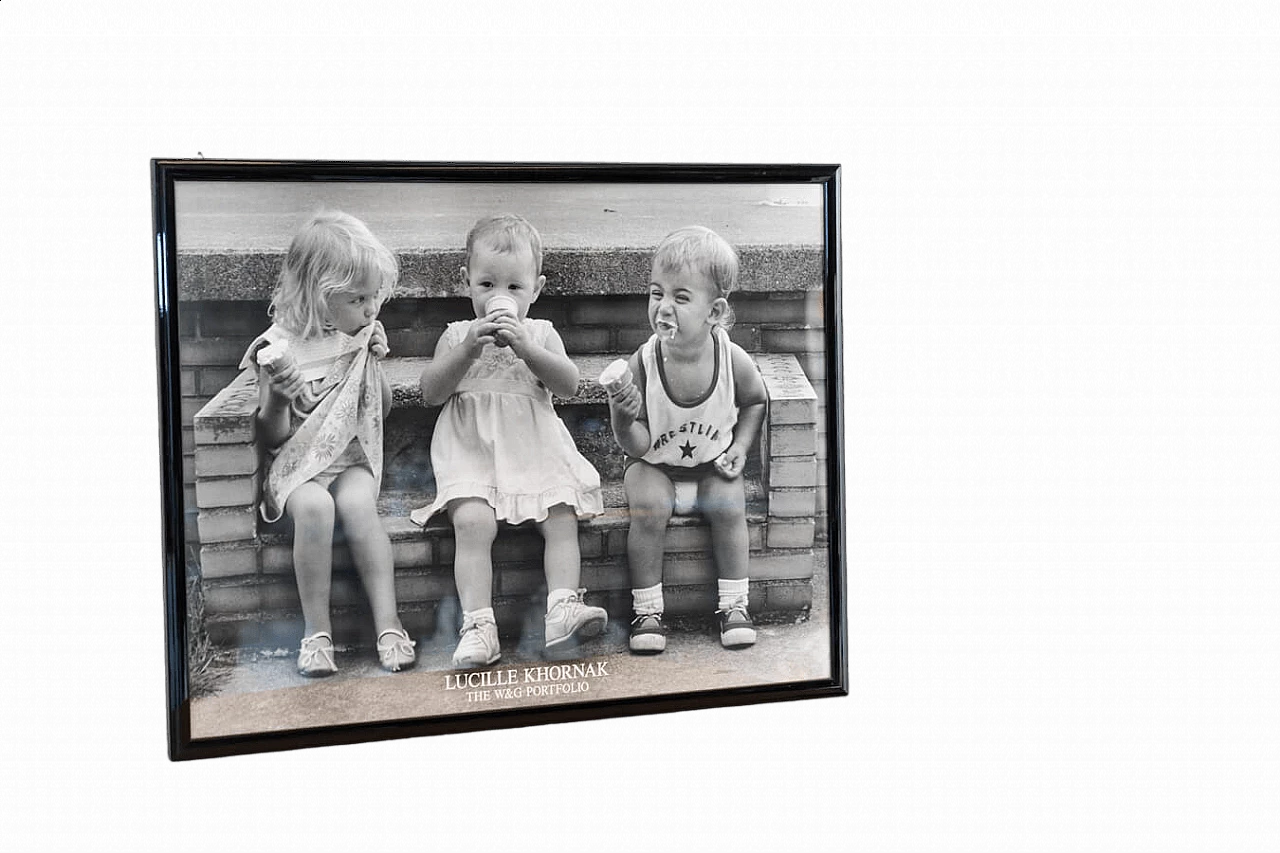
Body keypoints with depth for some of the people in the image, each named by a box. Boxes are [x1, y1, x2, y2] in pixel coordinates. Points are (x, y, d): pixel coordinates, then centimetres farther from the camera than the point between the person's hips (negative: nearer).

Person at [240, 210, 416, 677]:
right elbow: (272, 435, -5)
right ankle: (317, 630, -27)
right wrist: (277, 398, -26)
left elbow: (382, 410, 14)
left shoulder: (361, 339, 5)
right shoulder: (280, 346, -7)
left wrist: (373, 361, -2)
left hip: (353, 455, 2)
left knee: (357, 505, -31)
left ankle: (387, 623, -29)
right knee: (313, 506, -34)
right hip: (298, 461, -2)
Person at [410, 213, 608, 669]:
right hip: (472, 450, -2)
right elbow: (431, 392, -1)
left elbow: (568, 384, -4)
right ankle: (478, 624, -31)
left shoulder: (540, 333, 12)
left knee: (562, 518, -21)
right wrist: (468, 349, -14)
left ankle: (562, 607, -26)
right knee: (472, 522, -26)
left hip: (536, 450, 2)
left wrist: (523, 346, -17)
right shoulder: (457, 334, 11)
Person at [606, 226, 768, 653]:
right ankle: (647, 610, -11)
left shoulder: (733, 360, -19)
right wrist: (624, 421, -38)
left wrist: (740, 446, -6)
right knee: (649, 508, -26)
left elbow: (755, 401, 6)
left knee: (728, 507, -22)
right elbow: (638, 445, -18)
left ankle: (734, 605, -4)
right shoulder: (640, 366, -23)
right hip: (655, 464, -1)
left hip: (712, 463, 1)